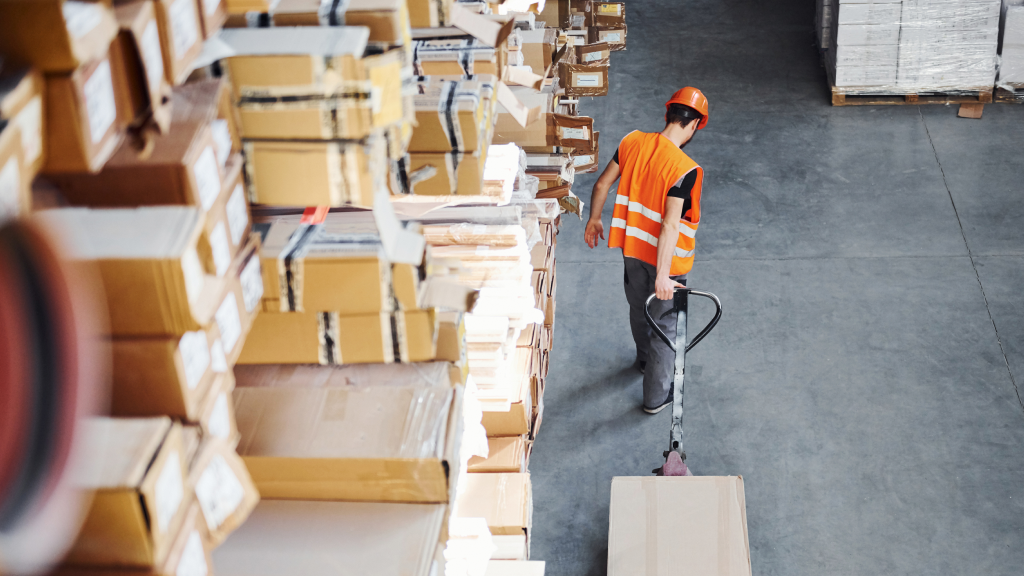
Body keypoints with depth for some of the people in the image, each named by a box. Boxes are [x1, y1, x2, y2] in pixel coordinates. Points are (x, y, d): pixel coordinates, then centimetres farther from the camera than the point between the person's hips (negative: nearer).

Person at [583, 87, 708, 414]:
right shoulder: (685, 170, -28)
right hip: (665, 256, -6)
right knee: (665, 325, 13)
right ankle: (656, 396, 26)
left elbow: (603, 184, 0)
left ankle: (646, 360, 57)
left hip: (632, 247, 6)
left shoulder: (633, 141, -10)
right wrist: (662, 275, -30)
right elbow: (670, 225, -32)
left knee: (639, 309, 30)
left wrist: (594, 220, 17)